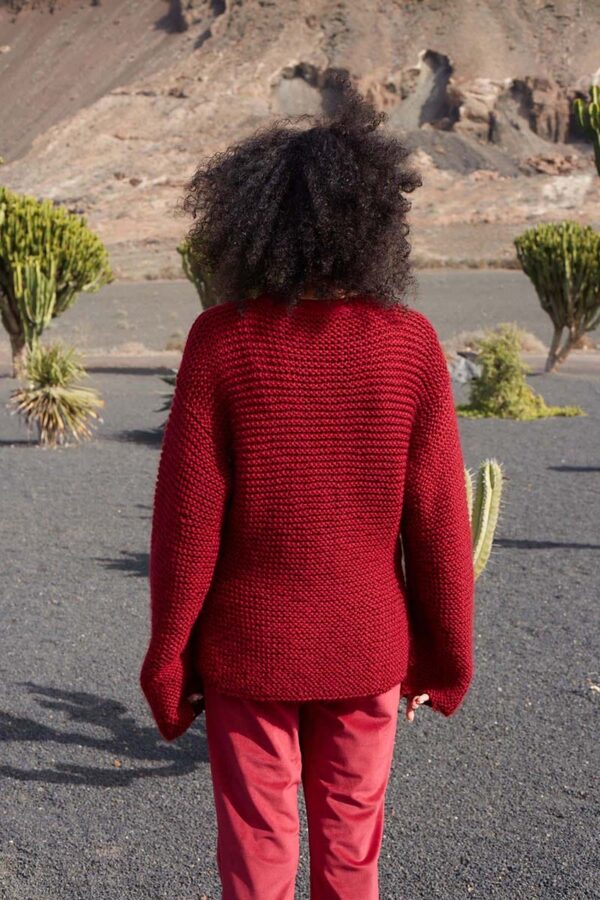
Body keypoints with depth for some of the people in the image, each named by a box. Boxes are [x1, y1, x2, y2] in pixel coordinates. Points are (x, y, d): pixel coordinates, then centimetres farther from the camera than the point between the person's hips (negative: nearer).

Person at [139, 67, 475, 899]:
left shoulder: (221, 340, -15)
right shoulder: (411, 344, -12)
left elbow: (187, 516, -14)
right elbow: (438, 520, -9)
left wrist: (168, 655, -2)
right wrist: (448, 655, 4)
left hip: (248, 649, -1)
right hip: (364, 649, 1)